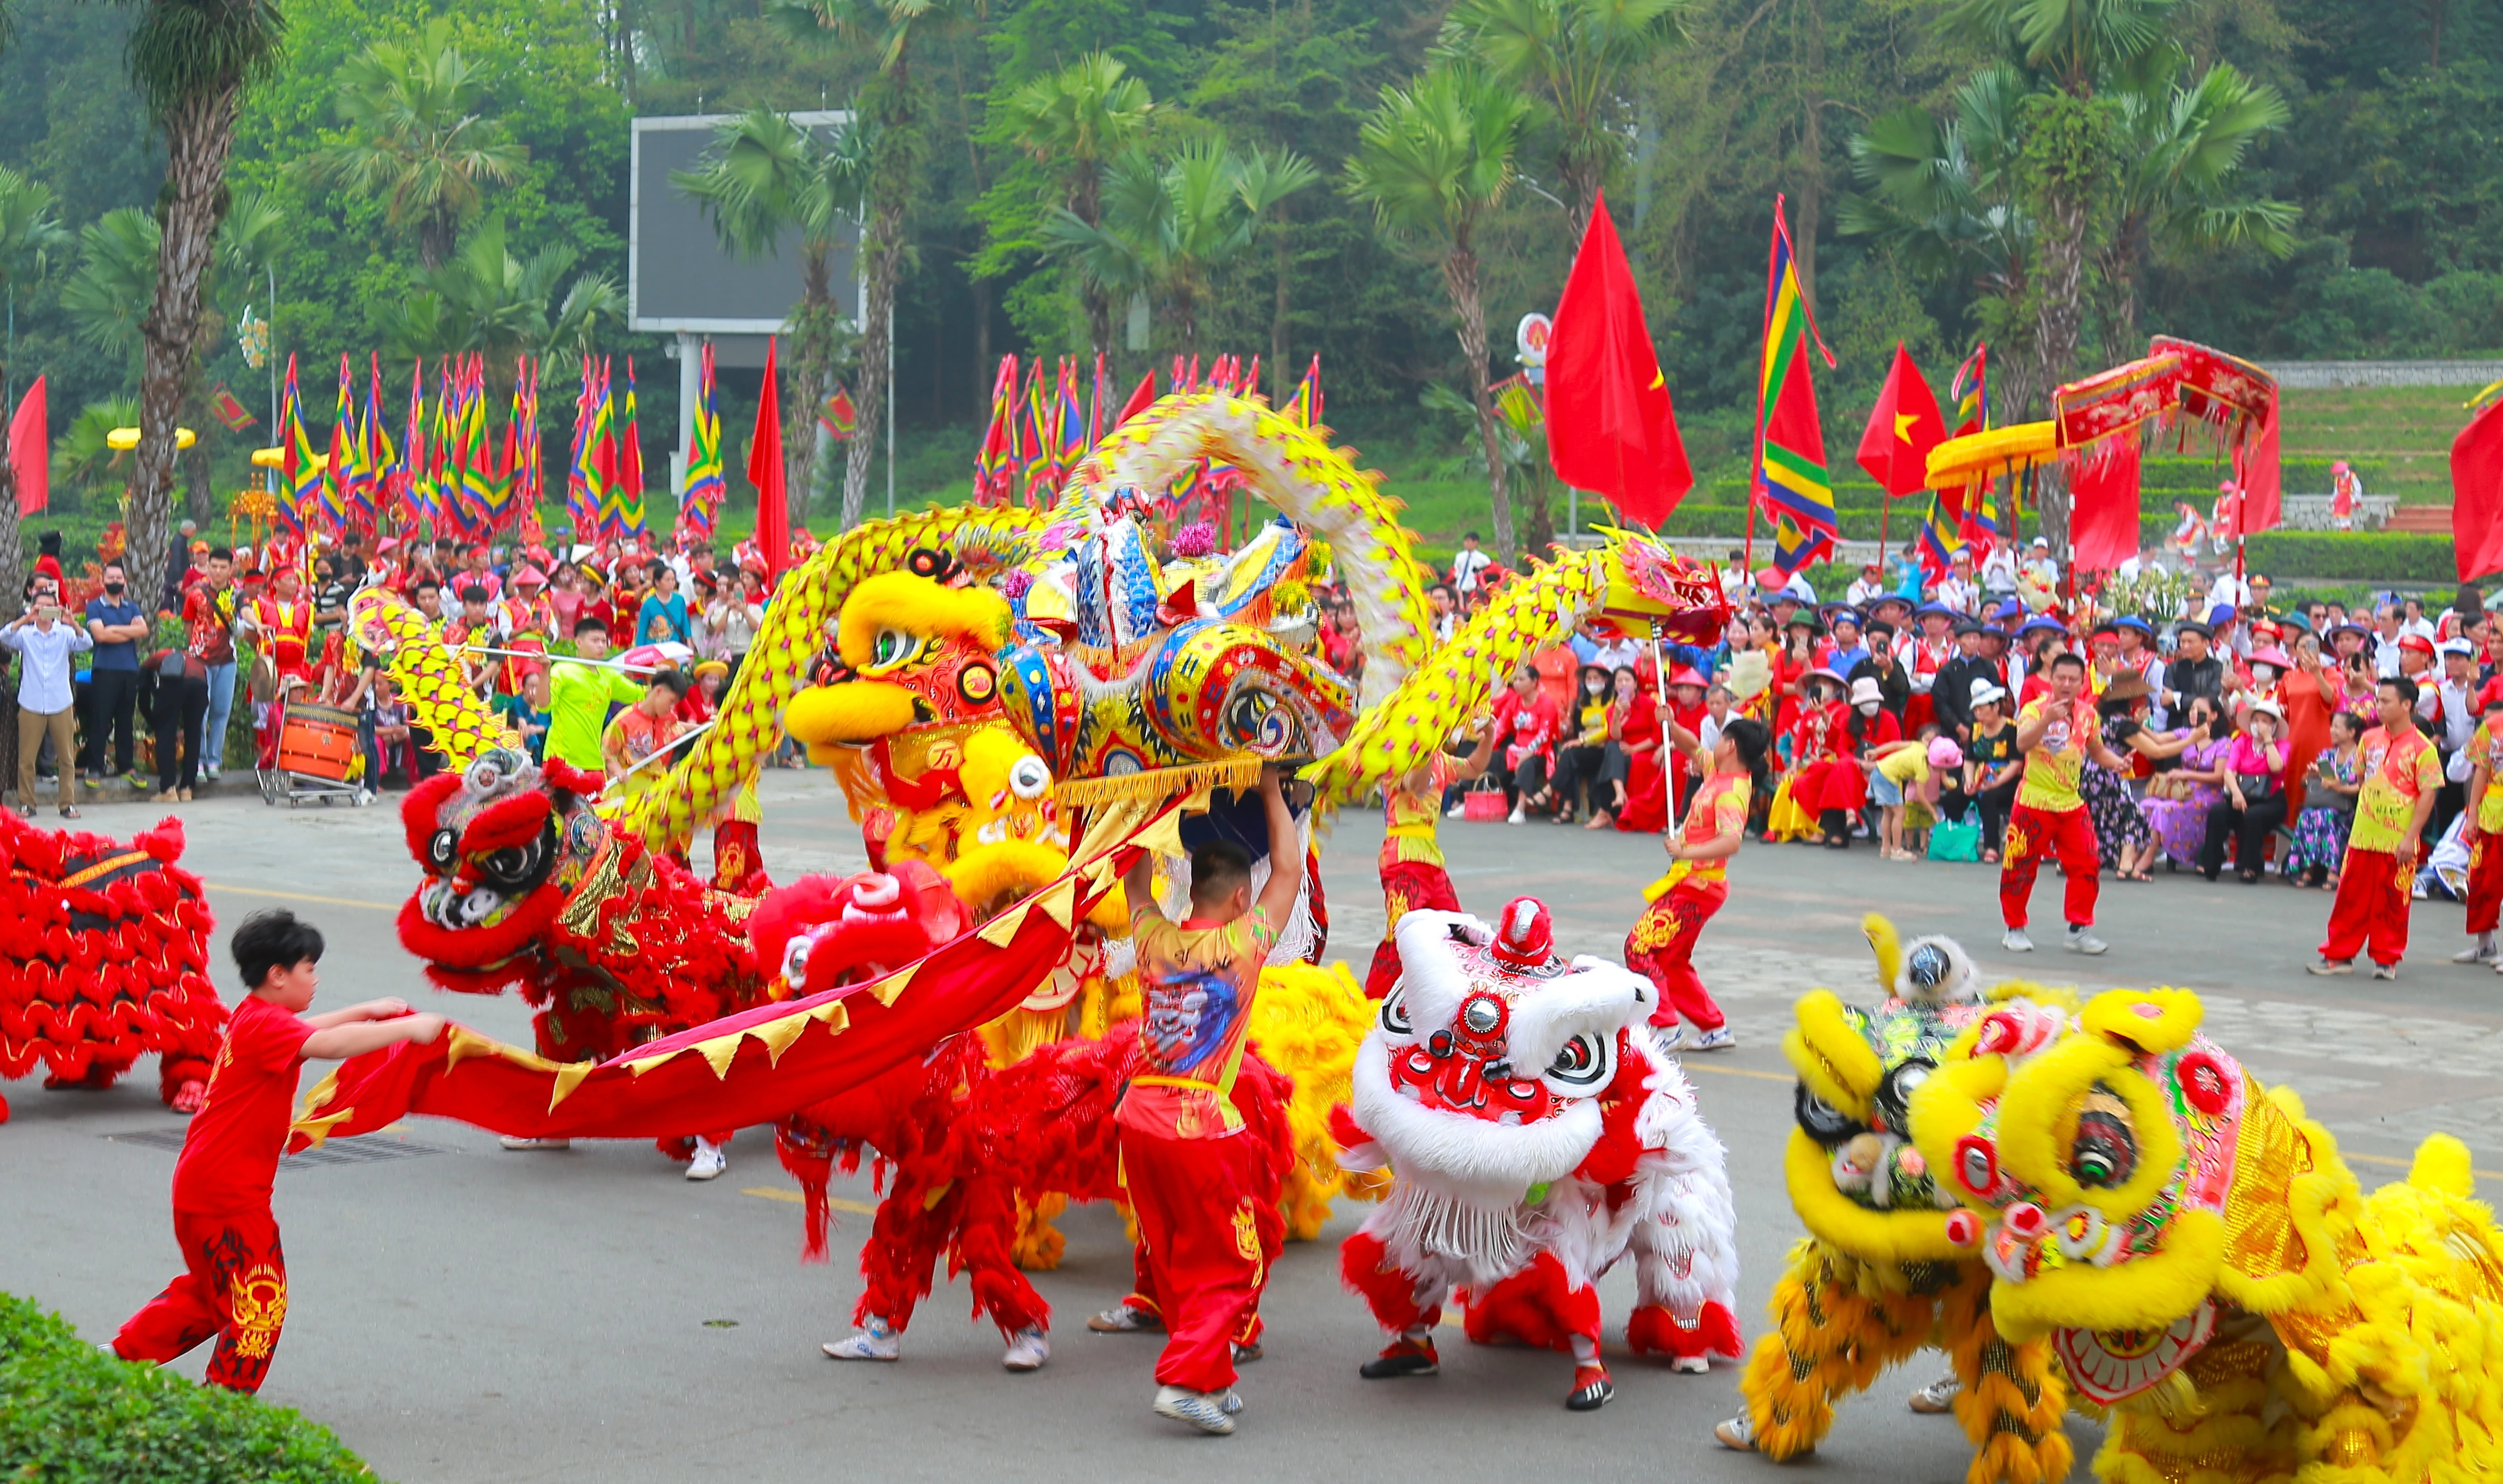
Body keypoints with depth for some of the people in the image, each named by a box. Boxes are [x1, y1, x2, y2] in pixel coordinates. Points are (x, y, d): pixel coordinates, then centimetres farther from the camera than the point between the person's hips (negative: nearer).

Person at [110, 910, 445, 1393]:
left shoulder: (252, 1017, 12)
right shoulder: (264, 1026, -19)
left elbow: (304, 1031, 33)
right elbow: (328, 1045, -36)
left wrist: (365, 1011, 25)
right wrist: (408, 1027, -32)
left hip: (201, 1184, 10)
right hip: (230, 1191, -10)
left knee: (210, 1291, 24)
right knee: (261, 1301, -1)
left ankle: (124, 1354, 30)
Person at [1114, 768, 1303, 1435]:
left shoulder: (1154, 939, 6)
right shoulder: (1242, 944, -4)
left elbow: (1137, 874, 25)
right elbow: (1288, 873, 8)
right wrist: (1271, 792, 18)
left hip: (1140, 1121, 5)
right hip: (1202, 1129, -5)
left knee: (1173, 1265, 15)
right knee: (1228, 1269, 4)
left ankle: (1211, 1381, 19)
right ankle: (1188, 1378, -10)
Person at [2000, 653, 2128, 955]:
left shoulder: (2088, 714, 6)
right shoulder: (2036, 709, -11)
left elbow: (2097, 750, 21)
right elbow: (2023, 744, -29)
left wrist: (2116, 762, 1)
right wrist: (2048, 719, -43)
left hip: (2072, 805, 5)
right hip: (2034, 802, -4)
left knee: (2086, 866, -1)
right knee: (2020, 868, 0)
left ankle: (2079, 929, 10)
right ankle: (2015, 929, 16)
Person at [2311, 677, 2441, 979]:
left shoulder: (2422, 748, -10)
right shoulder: (2370, 740, 7)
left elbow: (2427, 795, -11)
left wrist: (2410, 837, -15)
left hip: (2398, 841, -5)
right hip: (2363, 837, 5)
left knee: (2392, 903, 4)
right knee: (2351, 897, 7)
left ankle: (2386, 959, 15)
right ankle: (2339, 955, 14)